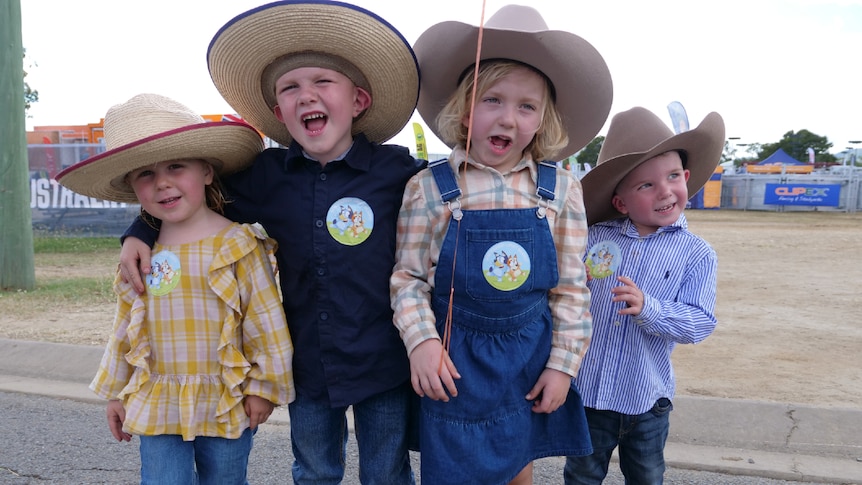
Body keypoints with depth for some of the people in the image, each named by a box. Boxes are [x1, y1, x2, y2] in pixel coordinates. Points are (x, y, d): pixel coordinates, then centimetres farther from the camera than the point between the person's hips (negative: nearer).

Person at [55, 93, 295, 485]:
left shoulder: (237, 245, -14)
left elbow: (267, 323, -10)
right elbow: (125, 329, 10)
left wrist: (265, 387, -6)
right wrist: (115, 392, 16)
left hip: (227, 404, -3)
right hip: (157, 406, 3)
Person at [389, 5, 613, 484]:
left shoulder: (561, 189, -5)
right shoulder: (429, 187, -9)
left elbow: (571, 288, 0)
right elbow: (408, 276, -4)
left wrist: (562, 365, -1)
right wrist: (421, 340, -17)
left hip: (531, 355, 2)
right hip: (456, 359, -1)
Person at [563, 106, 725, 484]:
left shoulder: (696, 254, -7)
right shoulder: (595, 237, -6)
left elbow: (700, 322, -16)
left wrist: (647, 308, -31)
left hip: (647, 399, 0)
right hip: (588, 392, 1)